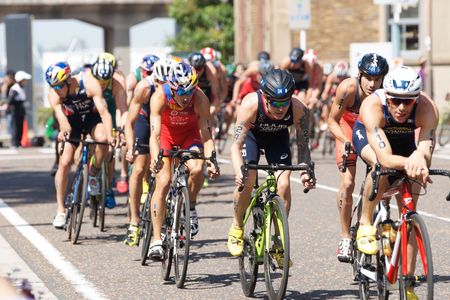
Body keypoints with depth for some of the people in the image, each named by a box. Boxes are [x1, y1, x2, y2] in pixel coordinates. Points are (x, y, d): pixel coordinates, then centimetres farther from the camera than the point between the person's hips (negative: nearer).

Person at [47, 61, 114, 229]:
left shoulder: (89, 83, -33)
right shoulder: (54, 95, -27)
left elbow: (103, 111, -37)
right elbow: (61, 117, -39)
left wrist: (109, 135, -51)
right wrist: (64, 131, -63)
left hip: (92, 118, -2)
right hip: (73, 121, 2)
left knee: (102, 139, -35)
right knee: (64, 162, -11)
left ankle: (94, 174, -8)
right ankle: (60, 211, -1)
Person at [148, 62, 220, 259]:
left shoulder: (200, 99, -30)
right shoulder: (159, 97, -33)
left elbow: (206, 134, -28)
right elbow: (154, 134, -37)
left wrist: (210, 160, -44)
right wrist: (155, 159, -54)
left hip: (190, 133, 0)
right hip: (167, 133, 0)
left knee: (196, 170, -28)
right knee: (163, 182, -14)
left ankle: (191, 208, 1)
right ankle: (156, 239, -9)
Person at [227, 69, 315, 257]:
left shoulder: (298, 109, -34)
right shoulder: (251, 104, -39)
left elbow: (303, 145, -23)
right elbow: (236, 145, -37)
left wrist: (305, 171, -40)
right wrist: (239, 172, -54)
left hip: (277, 137, 2)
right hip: (251, 134, -2)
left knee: (284, 185, -16)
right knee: (247, 180, -22)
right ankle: (236, 227, 4)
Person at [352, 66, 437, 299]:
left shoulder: (427, 108, -36)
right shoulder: (373, 105, -41)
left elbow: (427, 153, -43)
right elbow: (385, 158, -50)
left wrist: (419, 157, -66)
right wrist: (410, 163, -69)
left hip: (405, 141, 2)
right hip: (367, 134, -2)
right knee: (381, 167, -37)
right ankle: (365, 223, -13)